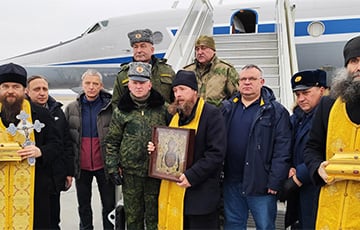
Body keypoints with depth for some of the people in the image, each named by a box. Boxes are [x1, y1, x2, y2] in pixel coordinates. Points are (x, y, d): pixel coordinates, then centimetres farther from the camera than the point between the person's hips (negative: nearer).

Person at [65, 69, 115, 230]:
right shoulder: (71, 108, 3)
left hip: (104, 165, -2)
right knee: (83, 206, 16)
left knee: (109, 204, 9)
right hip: (81, 166, 3)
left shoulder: (110, 107, -5)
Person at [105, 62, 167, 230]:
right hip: (130, 172, 1)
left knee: (155, 216, 11)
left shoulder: (162, 109, 0)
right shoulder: (121, 111, 1)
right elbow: (111, 142, 5)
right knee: (132, 216, 13)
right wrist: (113, 167, 0)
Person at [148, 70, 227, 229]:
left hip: (200, 193, -7)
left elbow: (216, 152, -17)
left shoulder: (211, 114, -11)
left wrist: (192, 175, -22)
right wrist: (157, 148, 6)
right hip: (172, 189, 7)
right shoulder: (175, 114, 14)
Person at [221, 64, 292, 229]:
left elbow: (282, 150, -9)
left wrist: (275, 182, -14)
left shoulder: (276, 111, -4)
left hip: (261, 184, -4)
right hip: (231, 182, 4)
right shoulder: (227, 108, 9)